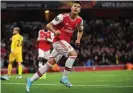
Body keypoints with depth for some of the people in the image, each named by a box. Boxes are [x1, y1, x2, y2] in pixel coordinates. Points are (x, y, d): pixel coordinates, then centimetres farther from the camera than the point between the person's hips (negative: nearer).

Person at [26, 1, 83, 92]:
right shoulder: (63, 16, -13)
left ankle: (31, 80, 14)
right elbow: (48, 25, -8)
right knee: (73, 54, -26)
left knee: (49, 64, 6)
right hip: (59, 40, -7)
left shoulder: (80, 20, 4)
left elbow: (80, 31, 24)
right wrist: (55, 31, -27)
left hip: (65, 42, 7)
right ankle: (64, 77, -14)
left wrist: (78, 39, 4)